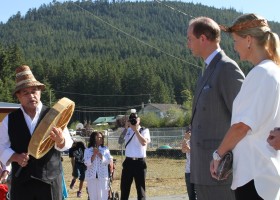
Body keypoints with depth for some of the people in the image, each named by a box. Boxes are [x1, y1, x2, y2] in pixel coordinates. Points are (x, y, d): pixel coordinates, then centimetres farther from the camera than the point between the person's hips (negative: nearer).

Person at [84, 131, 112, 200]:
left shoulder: (105, 149, 6)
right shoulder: (87, 150, 5)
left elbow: (108, 161, -6)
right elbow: (87, 163, -5)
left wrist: (99, 154, -12)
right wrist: (94, 154, -15)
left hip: (102, 176, 0)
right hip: (91, 176, 0)